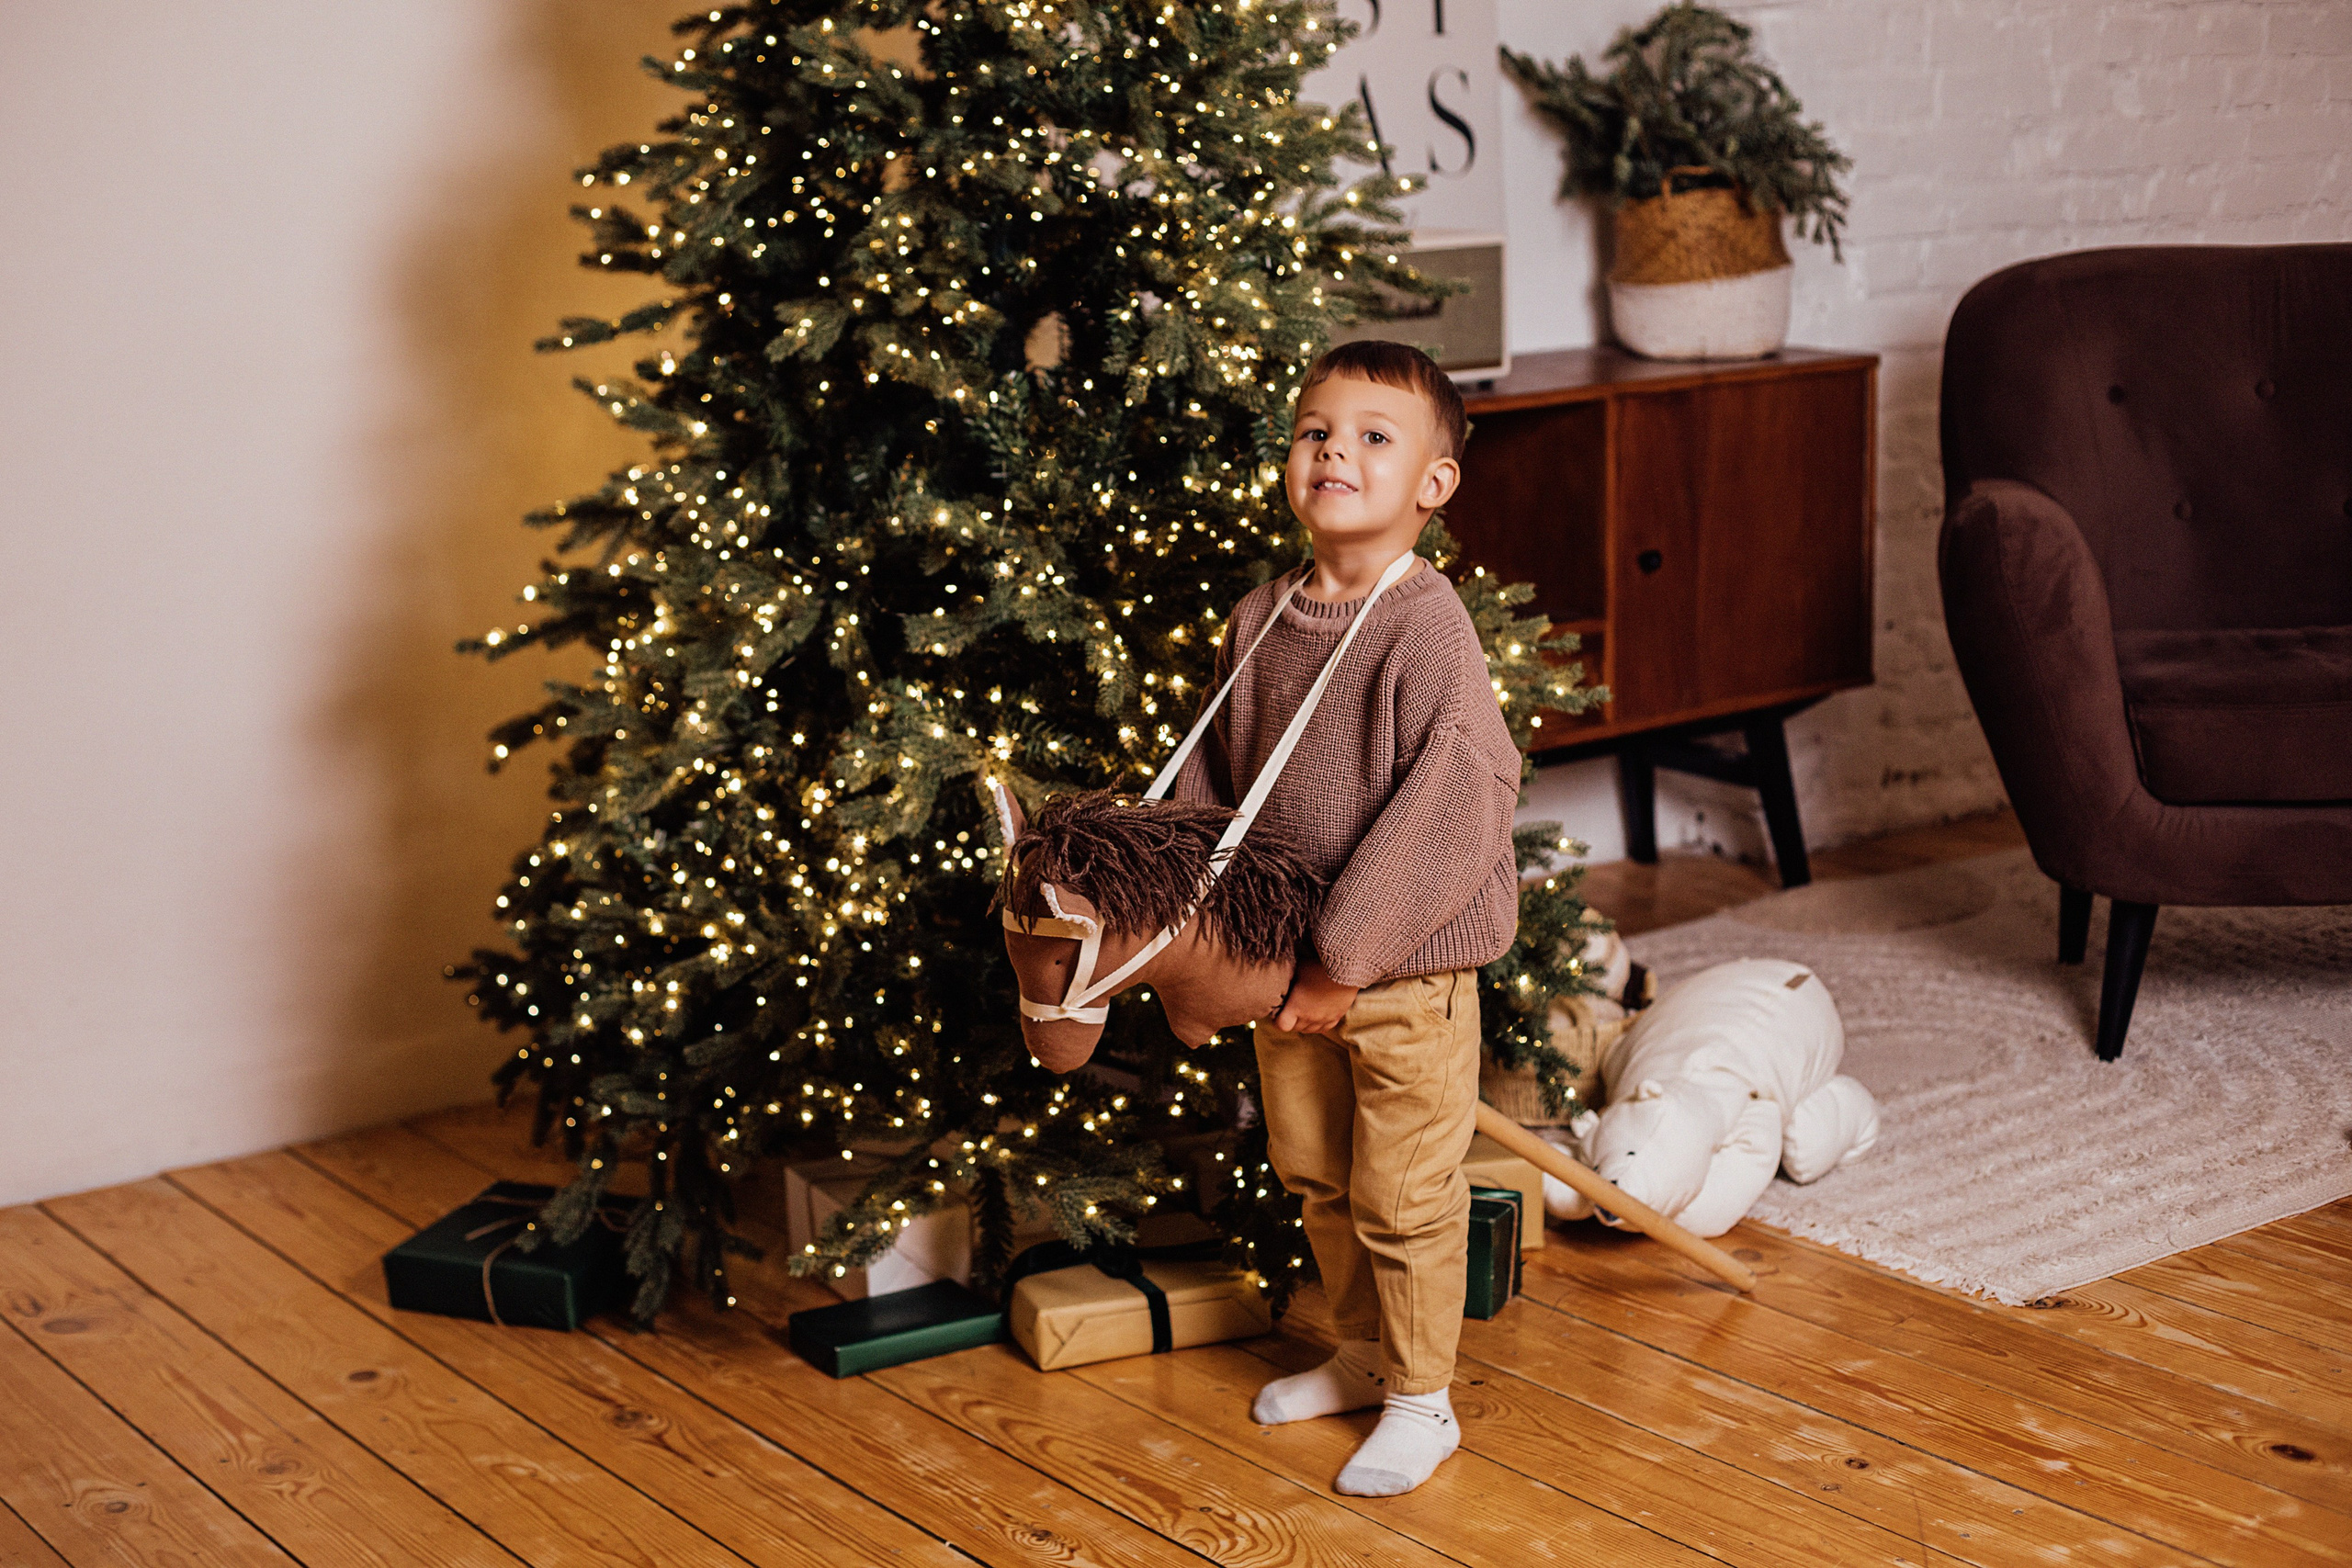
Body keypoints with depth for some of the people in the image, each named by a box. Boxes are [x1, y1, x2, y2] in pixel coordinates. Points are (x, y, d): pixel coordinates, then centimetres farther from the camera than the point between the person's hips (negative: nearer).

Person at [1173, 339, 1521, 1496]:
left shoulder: (1426, 629, -20)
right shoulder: (1258, 621, 2)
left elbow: (1454, 803, -24)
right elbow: (1209, 778, 14)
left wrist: (1347, 958, -21)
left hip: (1407, 973, -7)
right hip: (1285, 964, 7)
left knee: (1401, 1197, 5)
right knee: (1312, 1176, 21)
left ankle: (1420, 1400, 23)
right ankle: (1362, 1354, 41)